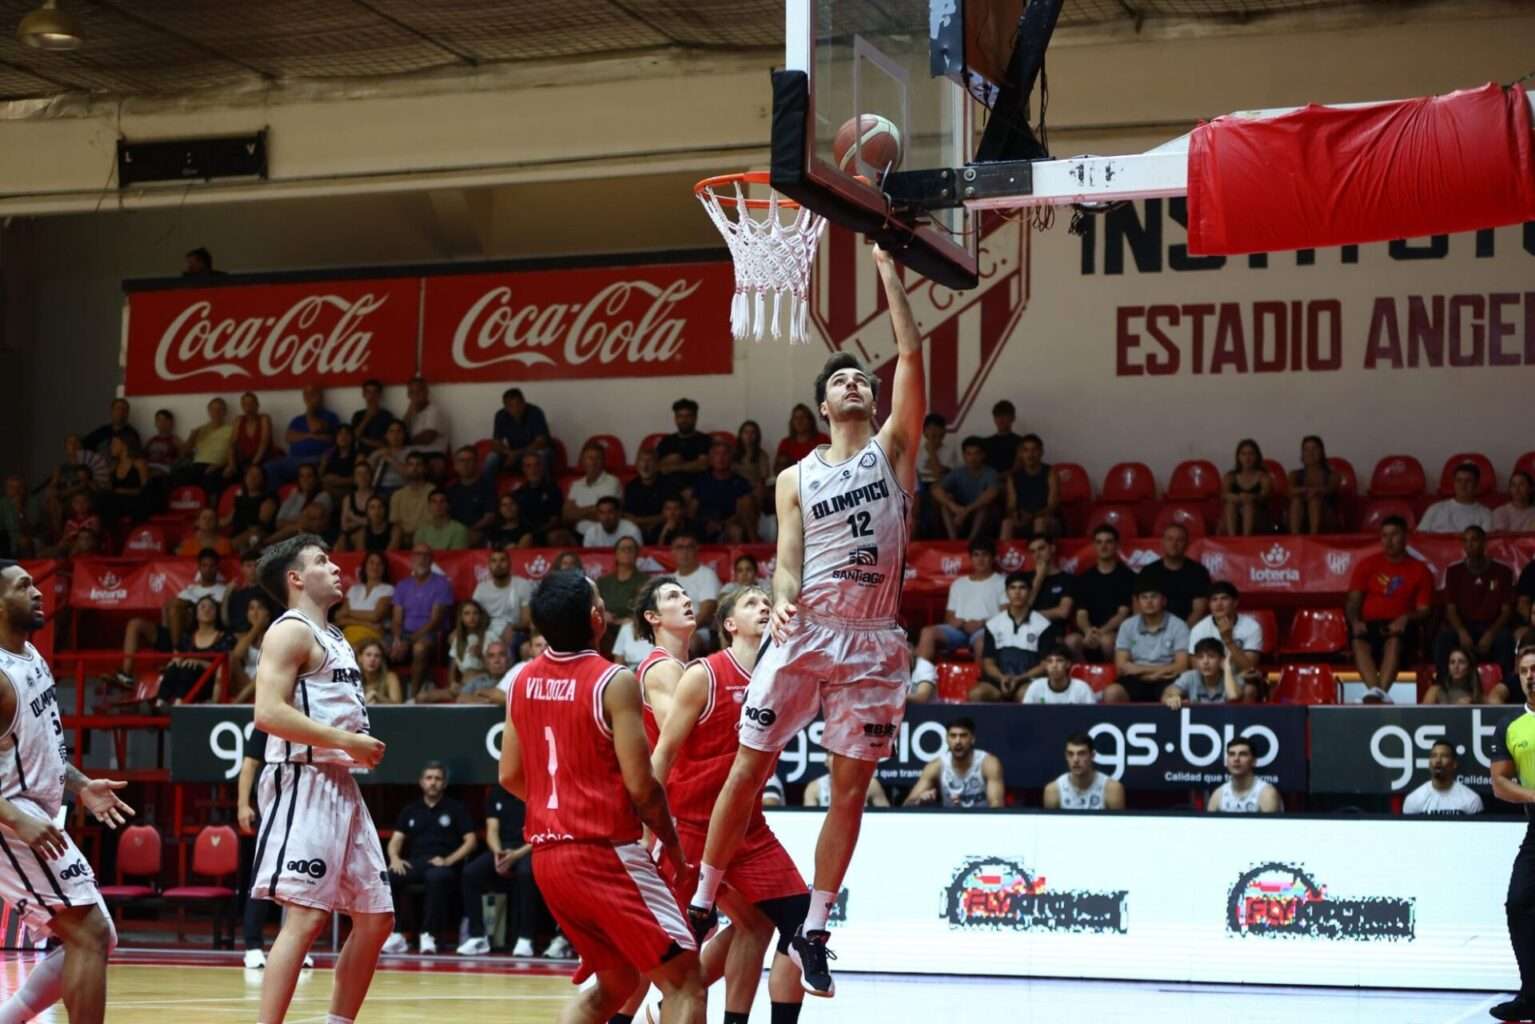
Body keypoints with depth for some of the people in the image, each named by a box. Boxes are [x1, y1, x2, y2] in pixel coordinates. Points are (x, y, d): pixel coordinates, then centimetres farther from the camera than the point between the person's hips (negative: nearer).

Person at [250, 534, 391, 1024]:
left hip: (343, 787, 10)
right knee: (306, 918, -15)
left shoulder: (333, 637, 21)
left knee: (375, 918, 10)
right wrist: (348, 741, -18)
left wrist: (362, 747, 13)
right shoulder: (291, 631, -8)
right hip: (305, 785, -10)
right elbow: (269, 713, -20)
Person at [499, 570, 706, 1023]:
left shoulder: (522, 680, 7)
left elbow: (510, 776, 13)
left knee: (615, 980, 21)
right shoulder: (615, 682, -12)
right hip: (605, 852, -7)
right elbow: (641, 785, -13)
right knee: (684, 980, -3)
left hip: (547, 854, 7)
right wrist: (675, 850, 0)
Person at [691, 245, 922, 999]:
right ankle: (702, 904, 13)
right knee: (748, 768, 0)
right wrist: (782, 601, -19)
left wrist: (888, 270, 0)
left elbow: (910, 354, 0)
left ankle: (814, 931, 11)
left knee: (850, 790, 2)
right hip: (805, 632, 0)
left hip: (873, 641, 0)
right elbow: (787, 557, 3)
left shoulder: (893, 449, 9)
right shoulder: (797, 477, 12)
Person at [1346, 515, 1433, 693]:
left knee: (1394, 640, -38)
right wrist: (1355, 622, -13)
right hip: (1369, 625, 1)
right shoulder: (1367, 565, 15)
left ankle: (1380, 693, -53)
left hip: (1398, 627, -1)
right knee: (1359, 642, -34)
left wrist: (1406, 618, -16)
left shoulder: (1420, 570, 12)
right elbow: (1353, 601, 8)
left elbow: (1424, 611, 6)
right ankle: (1375, 691, -52)